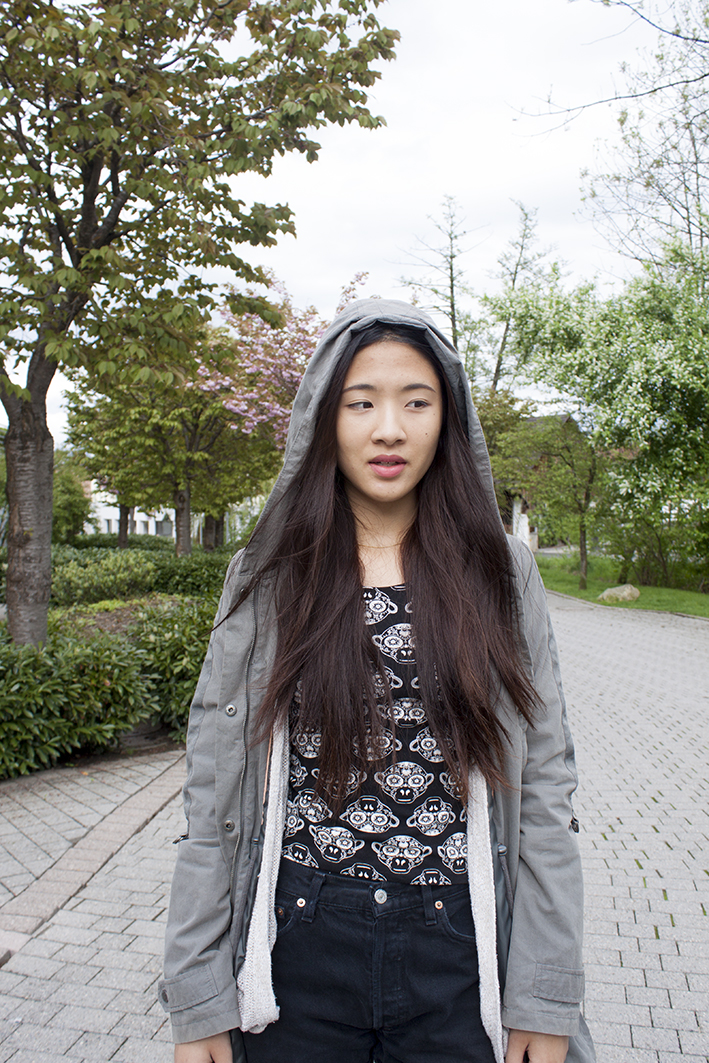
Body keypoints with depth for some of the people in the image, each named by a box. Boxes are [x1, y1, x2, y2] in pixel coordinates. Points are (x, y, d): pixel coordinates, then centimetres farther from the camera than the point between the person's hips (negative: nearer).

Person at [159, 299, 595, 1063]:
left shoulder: (501, 575, -2)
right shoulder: (266, 579, -3)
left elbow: (545, 794, -2)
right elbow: (212, 797, -2)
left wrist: (545, 1001, -3)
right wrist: (197, 1000, -2)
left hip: (459, 961, 0)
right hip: (296, 955, 0)